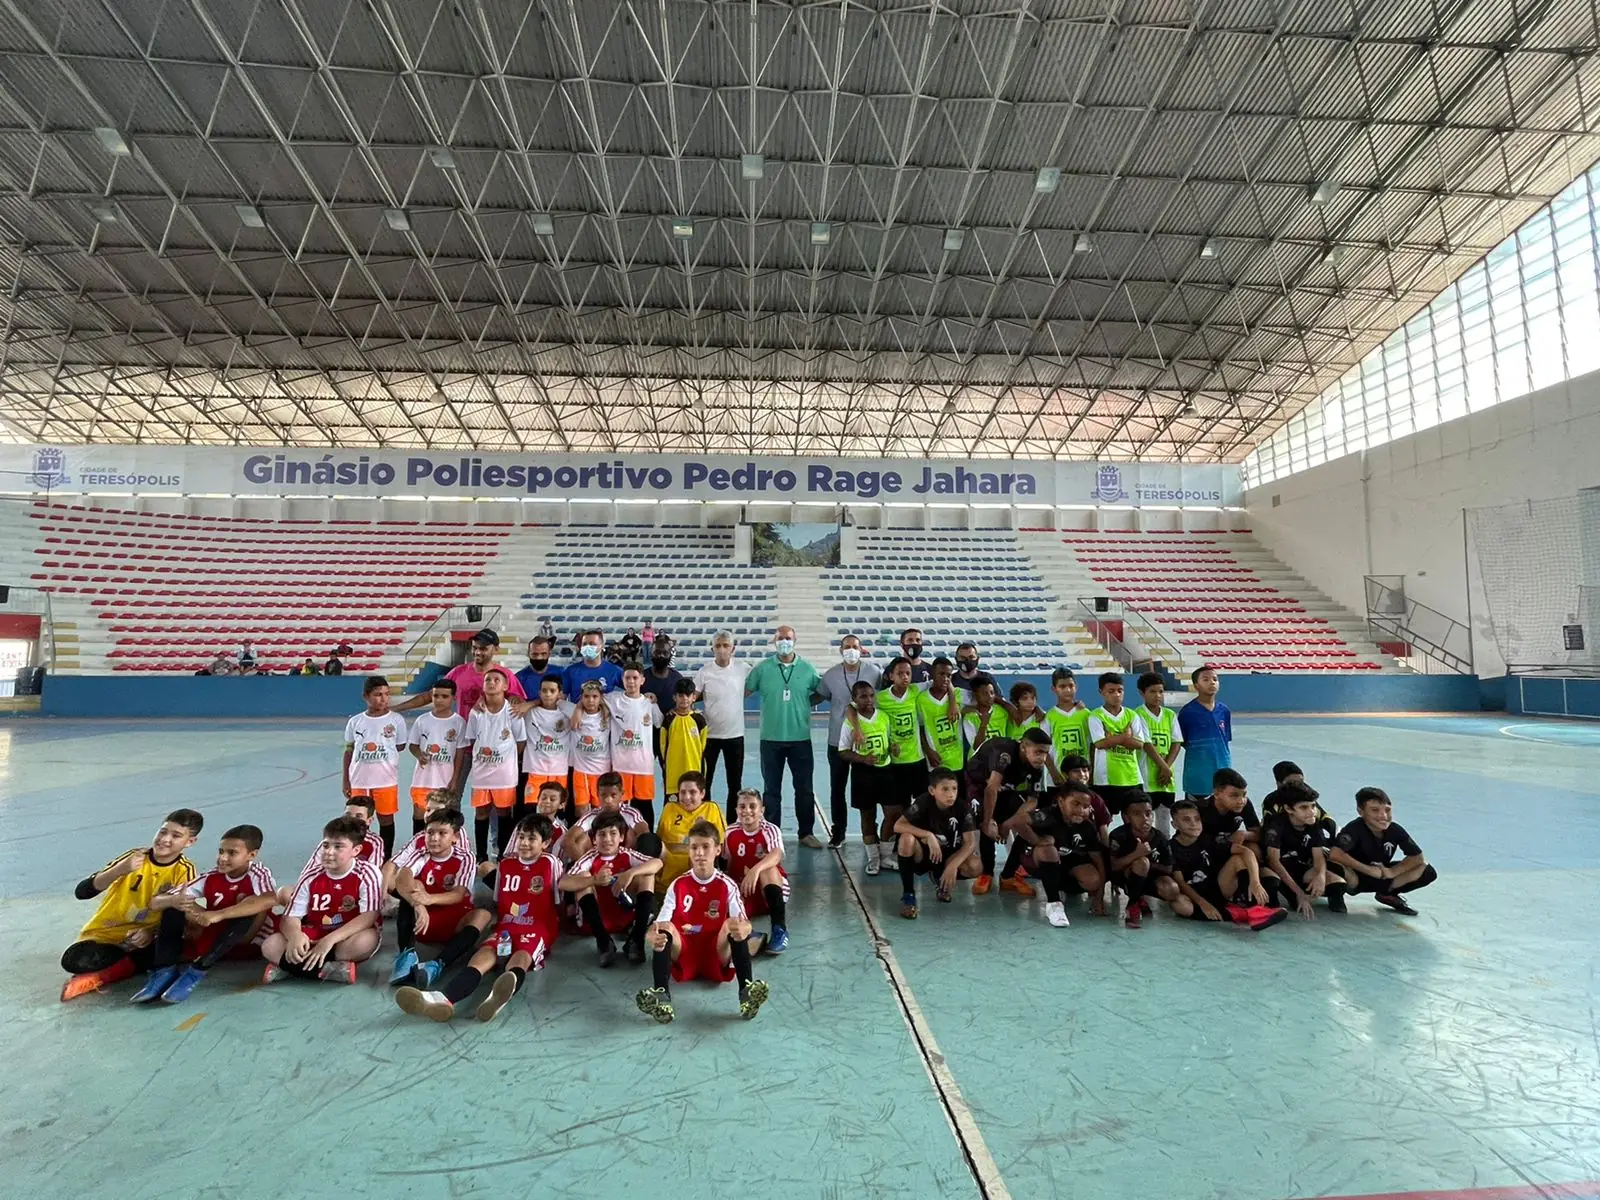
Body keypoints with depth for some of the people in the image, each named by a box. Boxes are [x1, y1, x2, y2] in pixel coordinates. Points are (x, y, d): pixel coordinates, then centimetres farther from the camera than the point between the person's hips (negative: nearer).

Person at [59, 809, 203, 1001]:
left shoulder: (185, 872, -7)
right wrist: (119, 871, -31)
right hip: (104, 937, 0)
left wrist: (152, 934, -26)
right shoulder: (135, 857, -8)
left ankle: (100, 977, -17)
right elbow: (81, 892, -16)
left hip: (144, 940, 1)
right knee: (73, 960, -31)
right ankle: (132, 963, -9)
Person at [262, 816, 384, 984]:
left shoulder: (367, 874, -12)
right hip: (313, 940, 4)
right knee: (270, 945, -18)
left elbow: (368, 917, -20)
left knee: (366, 939, -37)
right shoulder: (311, 879, 0)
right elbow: (290, 918, -5)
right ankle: (329, 970, -26)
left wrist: (329, 940, -30)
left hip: (348, 940, -4)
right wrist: (295, 936, -29)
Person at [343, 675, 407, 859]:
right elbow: (349, 751, 8)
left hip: (386, 779, -2)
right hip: (359, 780, 2)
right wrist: (346, 781, 8)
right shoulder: (355, 721, 2)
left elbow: (400, 746, 7)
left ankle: (386, 859, 19)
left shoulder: (396, 720, -3)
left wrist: (380, 749, -2)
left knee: (386, 818, 7)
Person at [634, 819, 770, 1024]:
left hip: (717, 956, -1)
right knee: (665, 929, -28)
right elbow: (660, 921, -11)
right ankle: (661, 995, -46)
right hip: (684, 954, 1)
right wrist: (654, 935, -36)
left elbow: (743, 921, -13)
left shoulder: (727, 885, 0)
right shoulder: (678, 885, 1)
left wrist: (743, 928, -39)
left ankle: (746, 991, -45)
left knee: (735, 927, -29)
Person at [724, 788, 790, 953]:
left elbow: (777, 855, -35)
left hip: (770, 889, -1)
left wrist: (756, 870, -53)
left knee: (768, 869, -35)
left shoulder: (771, 830, -14)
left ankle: (780, 929, -32)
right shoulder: (731, 833, -1)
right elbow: (727, 866, 8)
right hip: (742, 891, 1)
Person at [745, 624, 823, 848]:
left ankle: (806, 833, 24)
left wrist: (805, 702, -4)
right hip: (771, 739, 0)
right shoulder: (762, 668, -2)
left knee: (804, 789, 9)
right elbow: (743, 690, 1)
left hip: (800, 739, 1)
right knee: (771, 789, 10)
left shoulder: (807, 669, 0)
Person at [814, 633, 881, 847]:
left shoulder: (874, 673, -6)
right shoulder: (831, 675, -4)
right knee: (837, 789, 10)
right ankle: (838, 832, 25)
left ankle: (870, 831, 25)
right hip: (838, 741, 1)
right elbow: (818, 696, 9)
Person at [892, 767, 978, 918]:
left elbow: (971, 842, -19)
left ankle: (941, 879, 9)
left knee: (974, 866, -26)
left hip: (947, 855, 3)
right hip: (922, 853, -3)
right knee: (907, 839, -35)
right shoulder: (923, 802, -22)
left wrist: (953, 865, -33)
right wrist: (928, 835, -38)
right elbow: (898, 826, -30)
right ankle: (908, 894, -16)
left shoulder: (963, 807, -16)